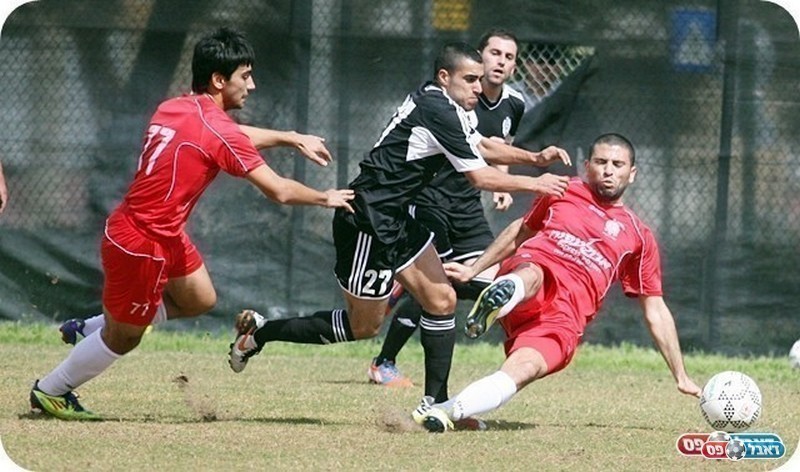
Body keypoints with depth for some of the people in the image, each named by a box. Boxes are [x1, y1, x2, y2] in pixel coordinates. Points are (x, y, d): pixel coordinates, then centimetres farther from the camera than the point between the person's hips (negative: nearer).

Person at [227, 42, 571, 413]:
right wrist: (534, 184, -5)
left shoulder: (439, 105, 11)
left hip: (394, 220, 10)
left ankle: (436, 404, 9)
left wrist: (535, 158, 15)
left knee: (441, 300, 6)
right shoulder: (439, 113, -19)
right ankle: (260, 332, 12)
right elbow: (480, 177, -16)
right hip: (369, 223, -10)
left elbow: (483, 146, 26)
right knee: (363, 326, 1)